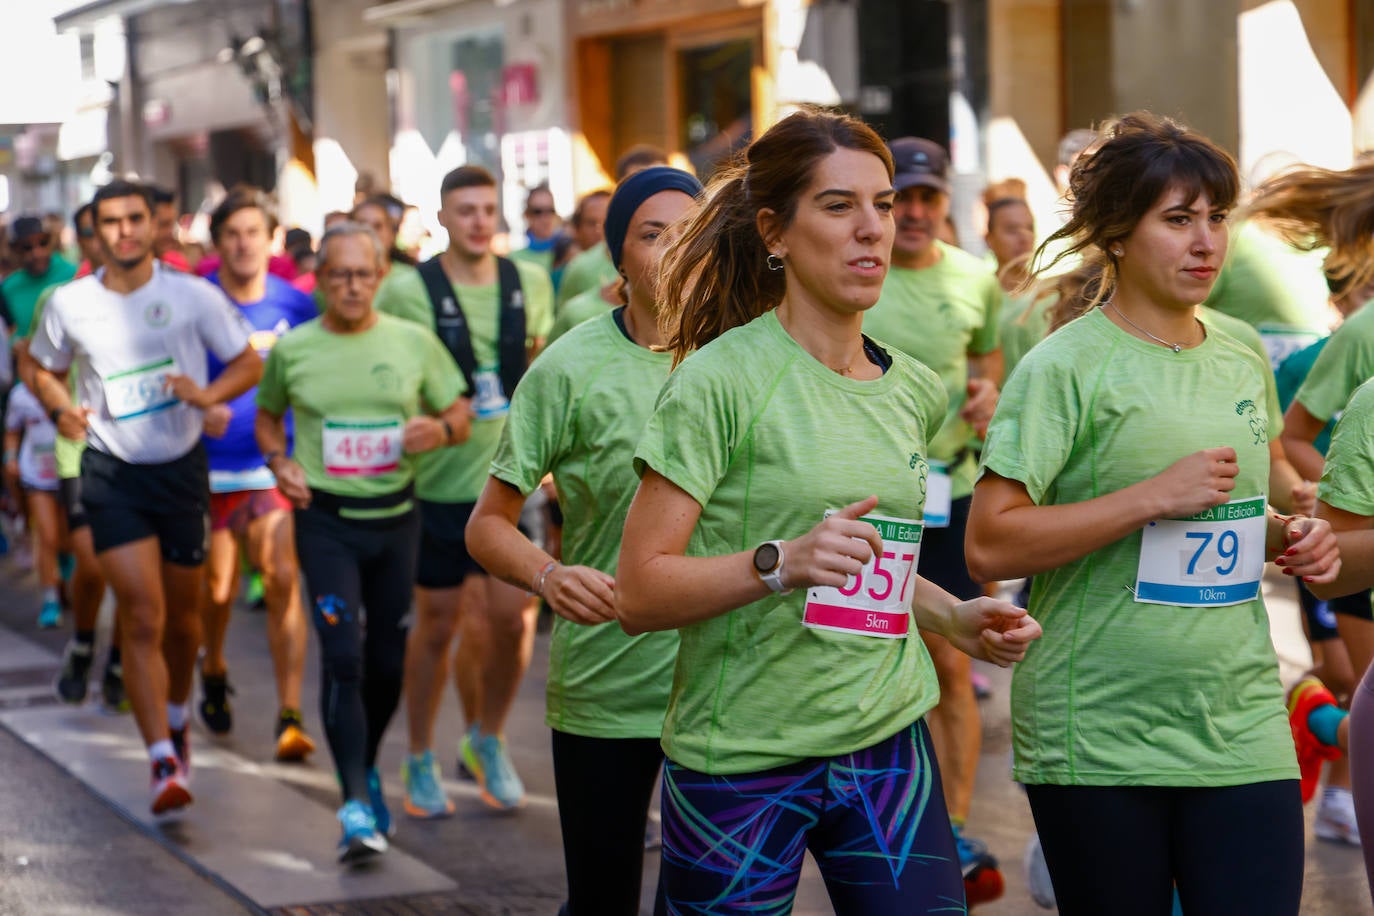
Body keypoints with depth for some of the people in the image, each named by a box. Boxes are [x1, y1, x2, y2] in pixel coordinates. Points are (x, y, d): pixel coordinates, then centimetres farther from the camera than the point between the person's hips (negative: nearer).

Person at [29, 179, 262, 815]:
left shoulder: (194, 296, -5)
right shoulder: (69, 304, -1)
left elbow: (249, 364, 3)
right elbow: (44, 370, 15)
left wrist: (209, 394, -17)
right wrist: (61, 410, -7)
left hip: (181, 467, 1)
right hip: (112, 473, -1)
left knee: (181, 615, 14)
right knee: (142, 617, -12)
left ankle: (176, 717, 42)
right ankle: (164, 763, -14)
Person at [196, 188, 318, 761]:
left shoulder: (294, 304, -1)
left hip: (277, 464, 0)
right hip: (211, 466, 0)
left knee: (283, 580, -13)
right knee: (218, 588, 9)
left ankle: (290, 716, -11)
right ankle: (214, 672, 42)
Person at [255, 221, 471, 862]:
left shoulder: (413, 343, 3)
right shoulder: (292, 350, 1)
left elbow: (460, 414, 10)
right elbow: (267, 416, 17)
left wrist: (441, 429, -13)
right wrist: (279, 462, -2)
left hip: (395, 518, 2)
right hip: (325, 520, -2)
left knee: (388, 661, 10)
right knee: (342, 657, -13)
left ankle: (365, 768, 36)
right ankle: (357, 806, -14)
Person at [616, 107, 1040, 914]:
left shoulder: (917, 392, 10)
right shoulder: (720, 380, -11)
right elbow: (640, 593, -15)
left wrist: (955, 618, 8)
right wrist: (779, 563, -29)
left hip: (887, 745, 5)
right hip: (741, 760, -5)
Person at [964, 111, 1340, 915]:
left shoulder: (1245, 365, 11)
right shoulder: (1067, 367, -8)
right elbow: (989, 546, -15)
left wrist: (1285, 536, 6)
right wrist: (1155, 496, -19)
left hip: (1241, 724, 5)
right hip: (1098, 742, -5)